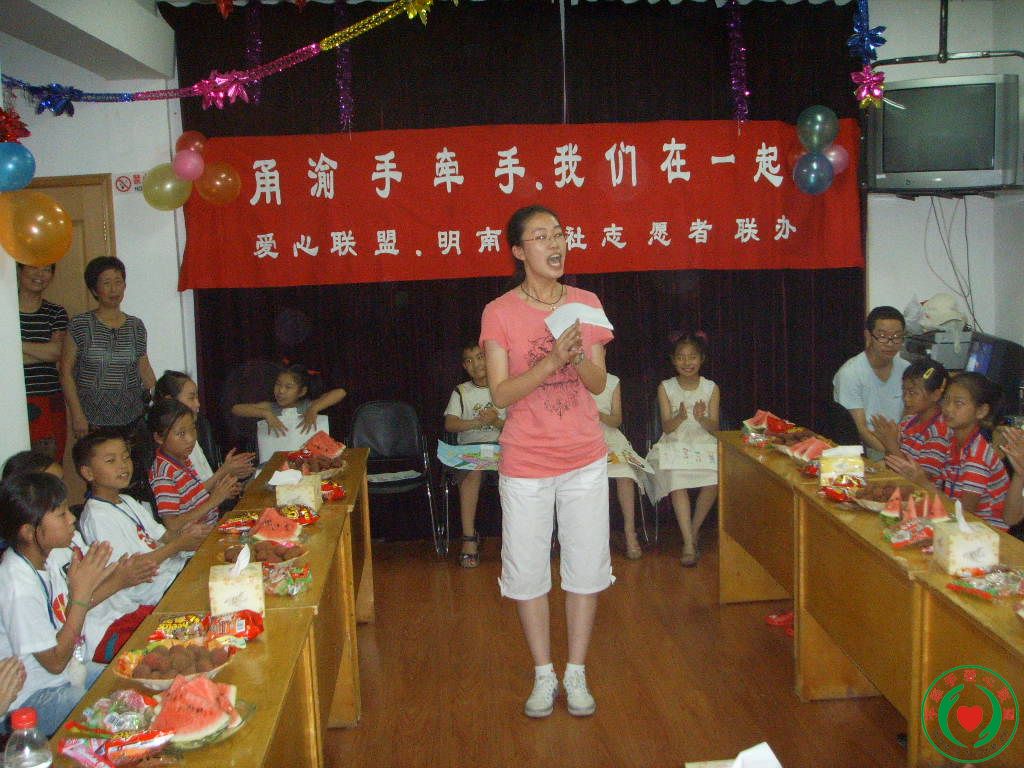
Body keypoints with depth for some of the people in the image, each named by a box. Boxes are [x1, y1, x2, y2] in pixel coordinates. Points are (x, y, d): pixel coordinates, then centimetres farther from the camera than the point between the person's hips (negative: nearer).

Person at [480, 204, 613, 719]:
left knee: (586, 566, 8)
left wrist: (578, 356, -21)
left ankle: (576, 673, 24)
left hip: (585, 459, 3)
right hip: (526, 462, -2)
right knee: (527, 569, 7)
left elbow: (599, 383, 1)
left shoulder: (586, 304, 2)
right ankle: (543, 675, 24)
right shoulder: (500, 312, -7)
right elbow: (501, 394, -13)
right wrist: (552, 360, -25)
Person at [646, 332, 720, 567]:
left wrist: (701, 418, -22)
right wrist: (680, 417, -23)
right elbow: (667, 427, -1)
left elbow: (714, 427, 0)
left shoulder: (711, 388, 6)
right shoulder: (665, 388, 4)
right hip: (675, 444, 0)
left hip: (704, 444, 1)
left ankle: (693, 530, -7)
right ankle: (689, 542, -31)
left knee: (713, 480, -30)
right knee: (676, 480, -32)